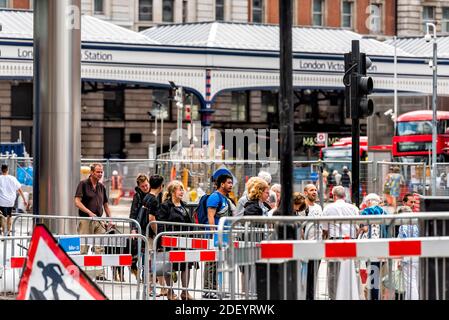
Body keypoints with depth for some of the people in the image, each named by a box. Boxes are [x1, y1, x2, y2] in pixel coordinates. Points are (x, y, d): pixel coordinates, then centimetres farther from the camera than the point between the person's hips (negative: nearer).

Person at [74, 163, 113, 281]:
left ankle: (100, 274, -1)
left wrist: (110, 220, 11)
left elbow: (105, 205, 20)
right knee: (83, 248, -3)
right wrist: (89, 212, -20)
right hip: (86, 220, -5)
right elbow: (77, 202, -11)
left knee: (100, 249, 0)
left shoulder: (101, 187, 14)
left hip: (99, 220, 5)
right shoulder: (83, 184, -3)